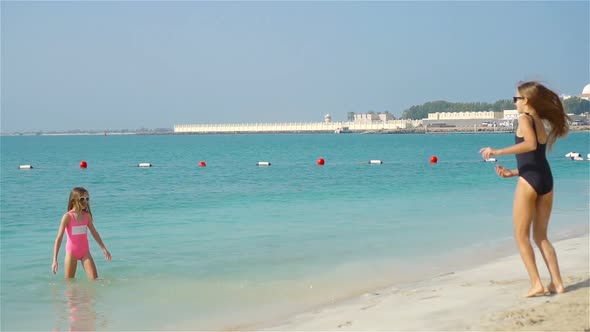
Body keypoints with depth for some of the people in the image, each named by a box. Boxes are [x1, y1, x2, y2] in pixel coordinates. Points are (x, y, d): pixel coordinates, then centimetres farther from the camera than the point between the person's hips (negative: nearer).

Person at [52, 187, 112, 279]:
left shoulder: (87, 215, 0)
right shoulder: (68, 217, -12)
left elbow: (94, 233, 13)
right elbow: (59, 238, -12)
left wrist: (103, 248, 13)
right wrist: (55, 260, -16)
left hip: (85, 251, 3)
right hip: (71, 252, -3)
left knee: (95, 279, -5)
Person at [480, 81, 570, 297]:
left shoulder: (524, 118, -3)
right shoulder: (541, 122, 20)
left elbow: (531, 144, -23)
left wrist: (498, 152, -19)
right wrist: (511, 173, 24)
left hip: (529, 181, -8)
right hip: (546, 181, 8)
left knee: (522, 235, 1)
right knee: (541, 236, 14)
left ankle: (536, 284, -6)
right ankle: (557, 283, 9)